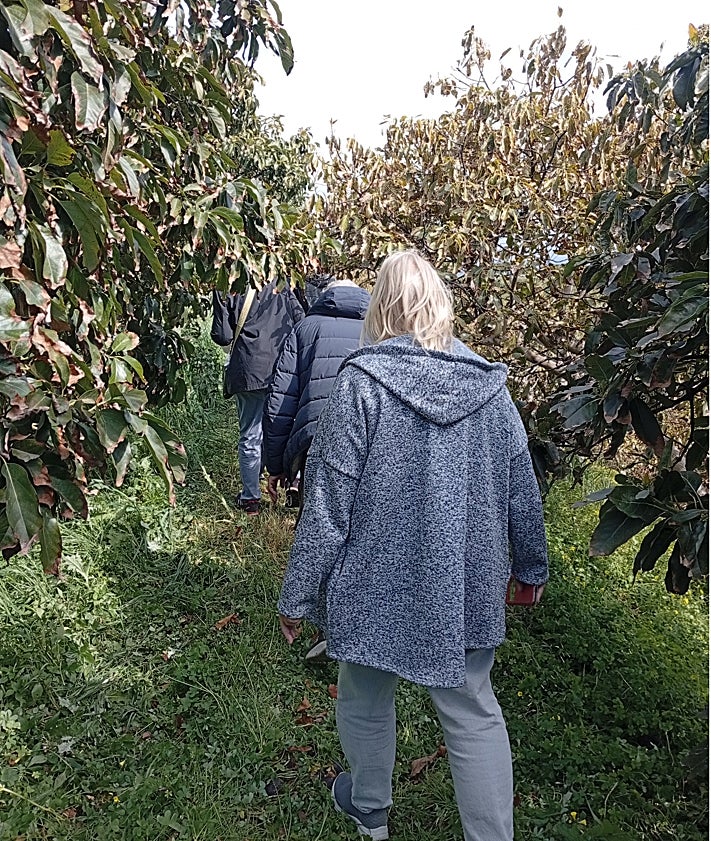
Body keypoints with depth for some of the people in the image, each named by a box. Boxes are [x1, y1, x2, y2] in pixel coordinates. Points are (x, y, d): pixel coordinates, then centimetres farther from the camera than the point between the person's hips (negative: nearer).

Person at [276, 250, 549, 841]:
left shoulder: (361, 383, -16)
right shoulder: (488, 384, -4)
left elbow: (328, 503, -15)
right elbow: (522, 489, 4)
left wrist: (299, 594, -4)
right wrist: (531, 566, 19)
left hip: (378, 586, -2)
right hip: (467, 588, 3)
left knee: (367, 702, 22)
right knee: (474, 712, 19)